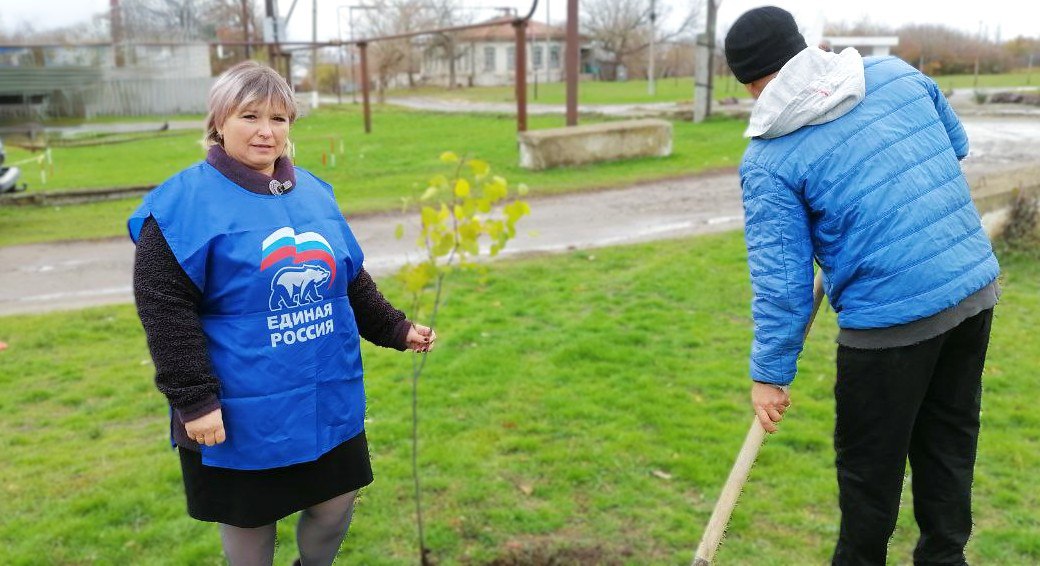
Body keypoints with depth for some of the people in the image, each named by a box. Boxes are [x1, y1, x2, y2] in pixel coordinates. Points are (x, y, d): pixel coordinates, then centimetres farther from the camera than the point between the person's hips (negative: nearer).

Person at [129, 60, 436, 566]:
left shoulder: (313, 192, 7)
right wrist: (194, 399, -19)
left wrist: (394, 329, 14)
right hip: (243, 412, -5)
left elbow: (351, 280, 17)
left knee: (337, 500, 15)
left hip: (330, 400, 5)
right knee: (249, 520, 14)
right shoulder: (184, 202, -12)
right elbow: (165, 309, -15)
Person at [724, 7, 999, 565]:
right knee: (949, 438, 22)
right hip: (976, 284, 7)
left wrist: (770, 373, -3)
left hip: (891, 316, -6)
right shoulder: (896, 72, 4)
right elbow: (956, 145, 19)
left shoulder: (768, 159, -11)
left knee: (870, 462, 13)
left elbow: (780, 277, -12)